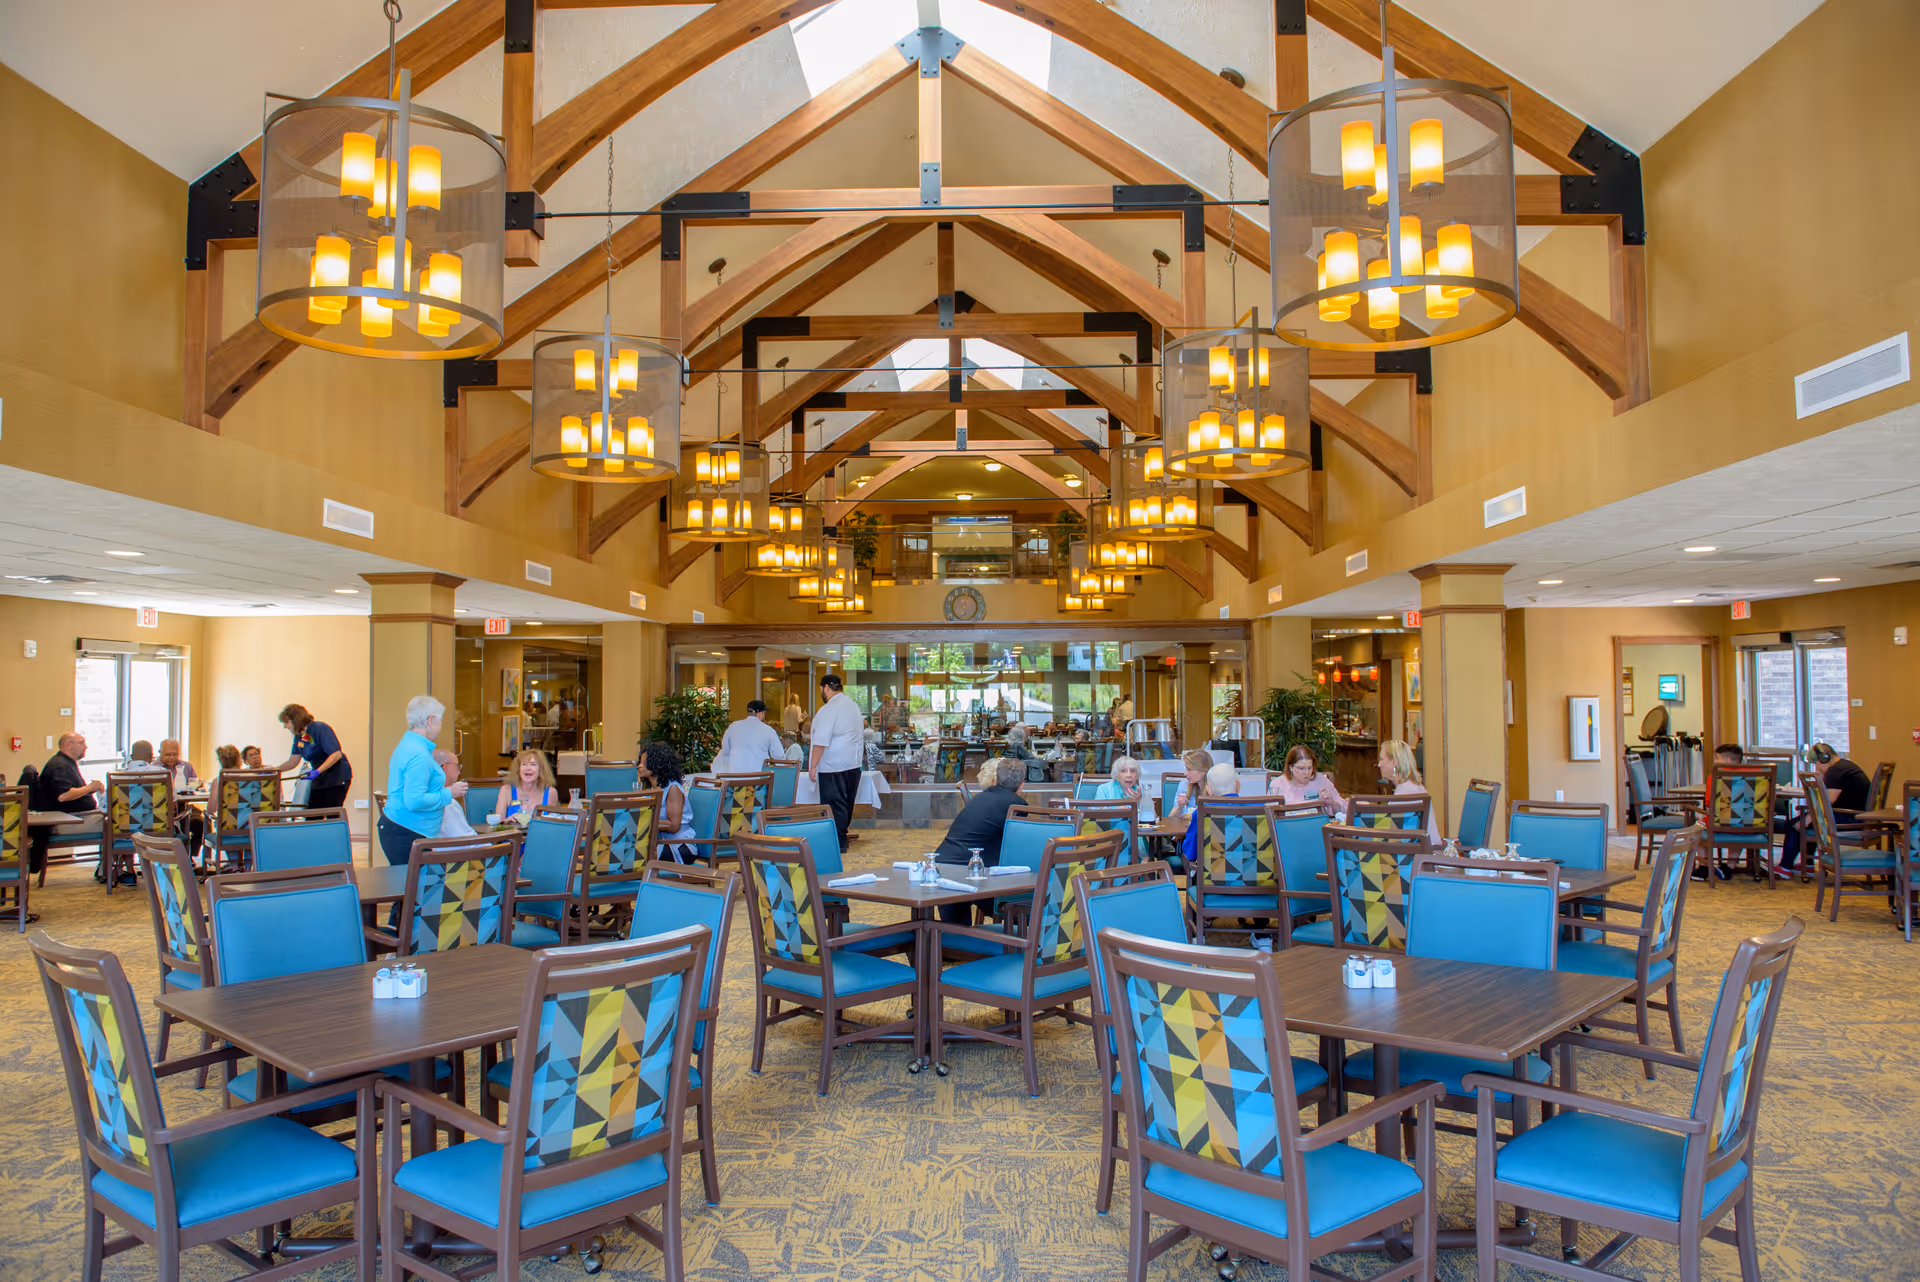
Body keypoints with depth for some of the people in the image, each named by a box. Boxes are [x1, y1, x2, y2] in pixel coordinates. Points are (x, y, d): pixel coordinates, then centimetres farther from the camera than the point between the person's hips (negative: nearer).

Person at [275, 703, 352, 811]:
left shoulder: (320, 729, -16)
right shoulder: (299, 737, 9)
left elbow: (336, 755, -23)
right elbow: (293, 761, 15)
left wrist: (318, 771, -29)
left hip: (337, 778, -8)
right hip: (319, 779, 8)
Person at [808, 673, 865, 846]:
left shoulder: (828, 710, -16)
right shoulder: (854, 706, 12)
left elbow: (821, 741, -20)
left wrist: (813, 765, -16)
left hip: (833, 767, -8)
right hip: (853, 763, 8)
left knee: (835, 804, -2)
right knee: (846, 803, 15)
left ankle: (838, 842, 0)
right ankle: (842, 835, 24)